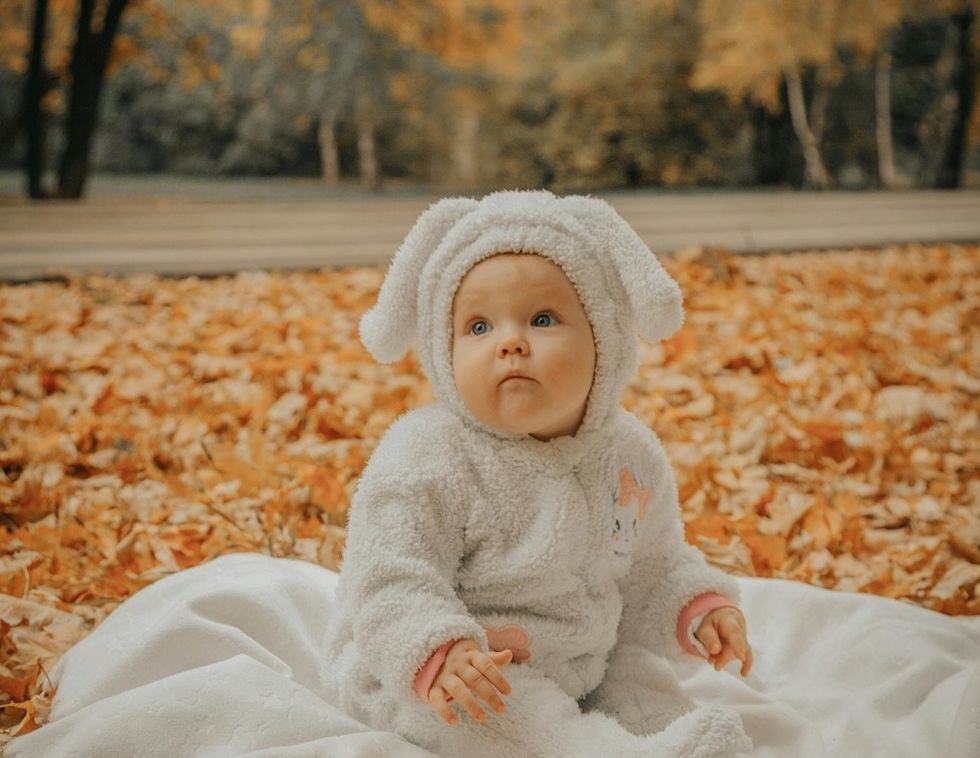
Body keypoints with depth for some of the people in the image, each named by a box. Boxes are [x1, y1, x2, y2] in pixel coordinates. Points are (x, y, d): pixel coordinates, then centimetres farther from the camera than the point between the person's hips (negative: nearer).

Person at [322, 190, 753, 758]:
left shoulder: (632, 456, 1)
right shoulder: (426, 461, -19)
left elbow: (653, 566, 16)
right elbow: (392, 580, -23)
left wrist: (699, 605, -1)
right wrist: (440, 652, -39)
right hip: (423, 682, -7)